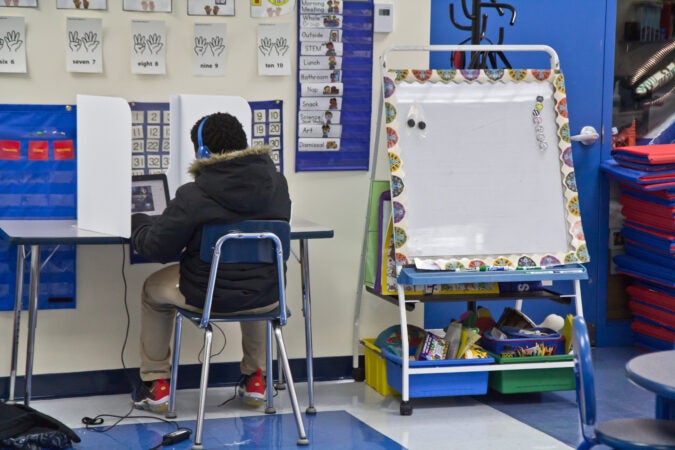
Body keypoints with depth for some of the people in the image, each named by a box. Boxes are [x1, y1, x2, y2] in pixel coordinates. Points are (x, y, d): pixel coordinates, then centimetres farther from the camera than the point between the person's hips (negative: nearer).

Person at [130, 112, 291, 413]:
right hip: (266, 298, 4)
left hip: (207, 297, -4)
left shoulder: (193, 196, -18)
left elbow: (157, 249, -10)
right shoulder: (277, 184, -3)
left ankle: (155, 383, 31)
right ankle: (255, 378, 41)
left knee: (153, 289, 27)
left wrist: (138, 222, 12)